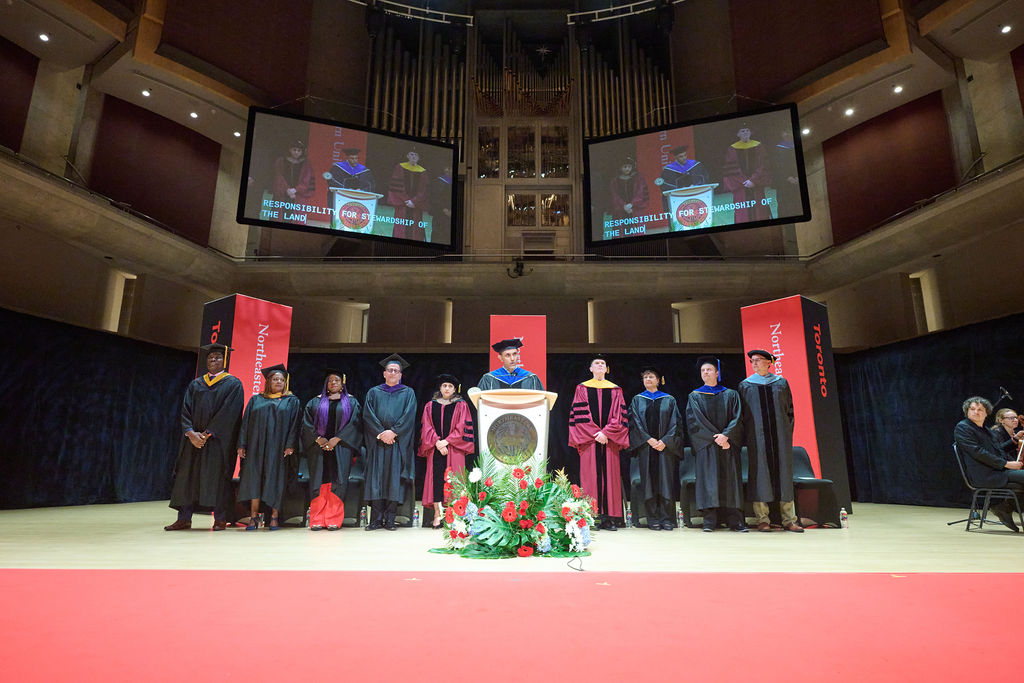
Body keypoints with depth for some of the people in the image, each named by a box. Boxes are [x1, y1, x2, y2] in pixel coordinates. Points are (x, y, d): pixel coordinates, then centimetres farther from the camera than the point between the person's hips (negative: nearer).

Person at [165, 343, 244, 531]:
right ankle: (184, 519, 10)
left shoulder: (232, 384, 1)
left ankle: (220, 519, 0)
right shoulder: (195, 384, 15)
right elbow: (186, 410, 7)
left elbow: (228, 413, -9)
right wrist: (191, 433, -10)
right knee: (187, 474, 2)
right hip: (194, 438, 4)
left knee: (217, 476, -5)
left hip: (218, 440, -4)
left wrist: (207, 433, -14)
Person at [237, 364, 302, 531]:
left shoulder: (292, 401, 10)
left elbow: (294, 424, 1)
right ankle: (254, 517, 4)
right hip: (257, 446, 2)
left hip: (278, 448, -2)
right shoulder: (256, 400, 16)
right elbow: (246, 423, 11)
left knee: (276, 480, -3)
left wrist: (290, 446, -11)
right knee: (254, 478, -1)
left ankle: (274, 517, 2)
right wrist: (242, 445, 0)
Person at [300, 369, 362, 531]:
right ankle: (317, 521, 1)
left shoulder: (351, 402, 11)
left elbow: (354, 423, 0)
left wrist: (336, 439, -11)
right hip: (318, 448, 2)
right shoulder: (315, 402, 16)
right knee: (319, 482, -2)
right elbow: (307, 423, 8)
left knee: (337, 482, -6)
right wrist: (318, 439, -8)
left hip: (340, 447, -1)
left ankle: (334, 520, -4)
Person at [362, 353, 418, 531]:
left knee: (394, 478, -5)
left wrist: (393, 432, -14)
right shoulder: (374, 392, 15)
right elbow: (368, 415, 2)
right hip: (377, 442, 1)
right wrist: (381, 433, -11)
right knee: (376, 478, -4)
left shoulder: (408, 393, 12)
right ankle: (376, 519, 0)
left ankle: (389, 519, 0)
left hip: (398, 442, -1)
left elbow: (408, 416, -1)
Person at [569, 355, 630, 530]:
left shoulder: (615, 390, 13)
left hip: (610, 441, 2)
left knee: (610, 476, 0)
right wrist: (595, 434, -10)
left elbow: (619, 416, 4)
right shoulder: (582, 388, 9)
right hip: (589, 440, -1)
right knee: (591, 476, -4)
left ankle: (609, 517, 4)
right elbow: (579, 414, -1)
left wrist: (606, 433, -10)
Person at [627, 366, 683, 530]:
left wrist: (665, 441, -11)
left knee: (666, 481, -2)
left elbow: (676, 423, 2)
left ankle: (666, 519, 4)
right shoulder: (637, 400, 10)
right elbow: (635, 422, 1)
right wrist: (649, 439, -12)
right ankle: (653, 519, 4)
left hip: (666, 447, 0)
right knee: (649, 482, -1)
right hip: (645, 447, 0)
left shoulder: (669, 400, 9)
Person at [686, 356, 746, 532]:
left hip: (729, 445, 1)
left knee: (731, 480, -2)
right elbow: (695, 421, -4)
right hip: (706, 446, -1)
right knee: (708, 480, -7)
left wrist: (726, 435, -15)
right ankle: (709, 521, -7)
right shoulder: (694, 396, 9)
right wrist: (715, 438, -14)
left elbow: (737, 418, 2)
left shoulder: (730, 395, 13)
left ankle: (735, 521, 0)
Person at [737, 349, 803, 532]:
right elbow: (741, 414, 5)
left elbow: (789, 409, 13)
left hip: (780, 435, 2)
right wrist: (747, 436, -4)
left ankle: (789, 520, 6)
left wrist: (788, 431, 3)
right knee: (759, 473, -4)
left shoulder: (781, 383, 11)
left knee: (784, 473, 1)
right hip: (757, 437, -1)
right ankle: (762, 520, 1)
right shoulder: (745, 386, 7)